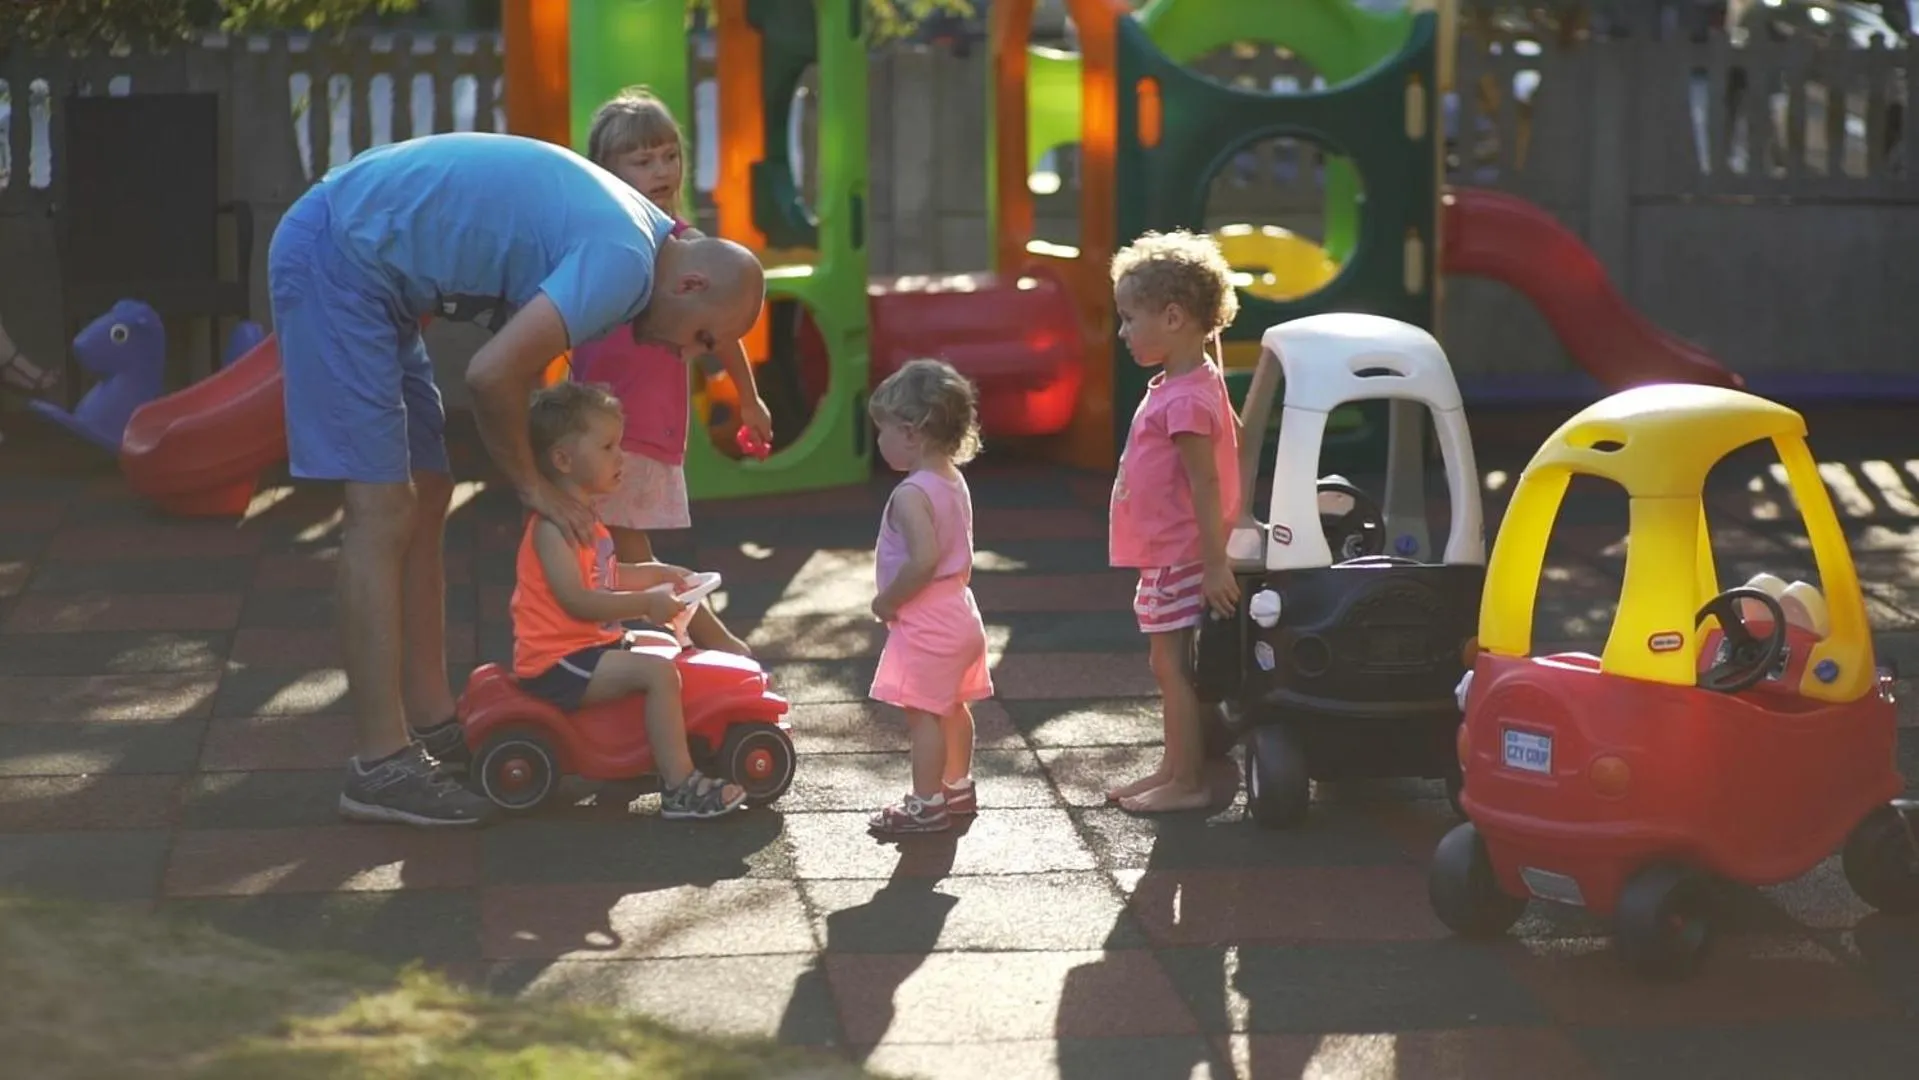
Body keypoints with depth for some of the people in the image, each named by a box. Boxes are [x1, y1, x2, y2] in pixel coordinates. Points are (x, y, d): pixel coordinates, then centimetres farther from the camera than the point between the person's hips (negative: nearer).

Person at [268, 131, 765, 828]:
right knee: (384, 512, -12)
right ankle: (381, 766, -11)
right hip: (337, 258, -11)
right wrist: (533, 487, -9)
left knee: (425, 501, 13)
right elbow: (493, 375, -24)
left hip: (361, 262, 11)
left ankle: (432, 726, 19)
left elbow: (512, 366, 16)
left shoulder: (631, 225, 12)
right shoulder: (625, 262, -19)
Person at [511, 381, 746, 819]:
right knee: (658, 671, -24)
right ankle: (679, 787, -25)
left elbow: (607, 577, 27)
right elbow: (577, 599, -28)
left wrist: (659, 574, 15)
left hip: (590, 646, 11)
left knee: (661, 647, 24)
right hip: (557, 663, -11)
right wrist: (647, 602, -30)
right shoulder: (552, 527, -20)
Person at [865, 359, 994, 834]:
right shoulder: (954, 482, 8)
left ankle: (926, 804, 0)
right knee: (951, 707, 22)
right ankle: (958, 787, 35)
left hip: (925, 622, -10)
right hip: (958, 612, 10)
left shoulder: (912, 495, -22)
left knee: (922, 714, -3)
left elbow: (924, 559, -31)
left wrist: (888, 601, -18)